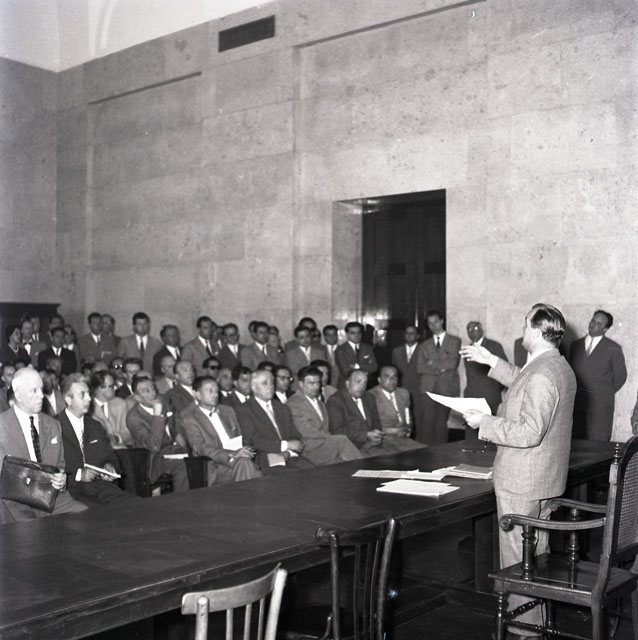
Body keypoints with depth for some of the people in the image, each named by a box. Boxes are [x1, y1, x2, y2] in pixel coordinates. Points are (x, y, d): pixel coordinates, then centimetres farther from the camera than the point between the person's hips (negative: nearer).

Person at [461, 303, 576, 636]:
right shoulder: (560, 367, 9)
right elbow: (522, 384, 28)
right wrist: (492, 361, 26)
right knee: (536, 555, 20)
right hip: (545, 480, 10)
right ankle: (538, 619, 32)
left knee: (517, 558, 1)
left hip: (521, 482, -10)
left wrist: (484, 422, -20)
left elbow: (529, 432, -29)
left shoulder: (541, 374, -24)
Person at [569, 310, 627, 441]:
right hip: (577, 405, 3)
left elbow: (620, 376, 6)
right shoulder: (575, 345, 11)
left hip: (600, 407, -3)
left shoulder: (613, 349, -1)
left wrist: (606, 393, 6)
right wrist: (577, 393, 9)